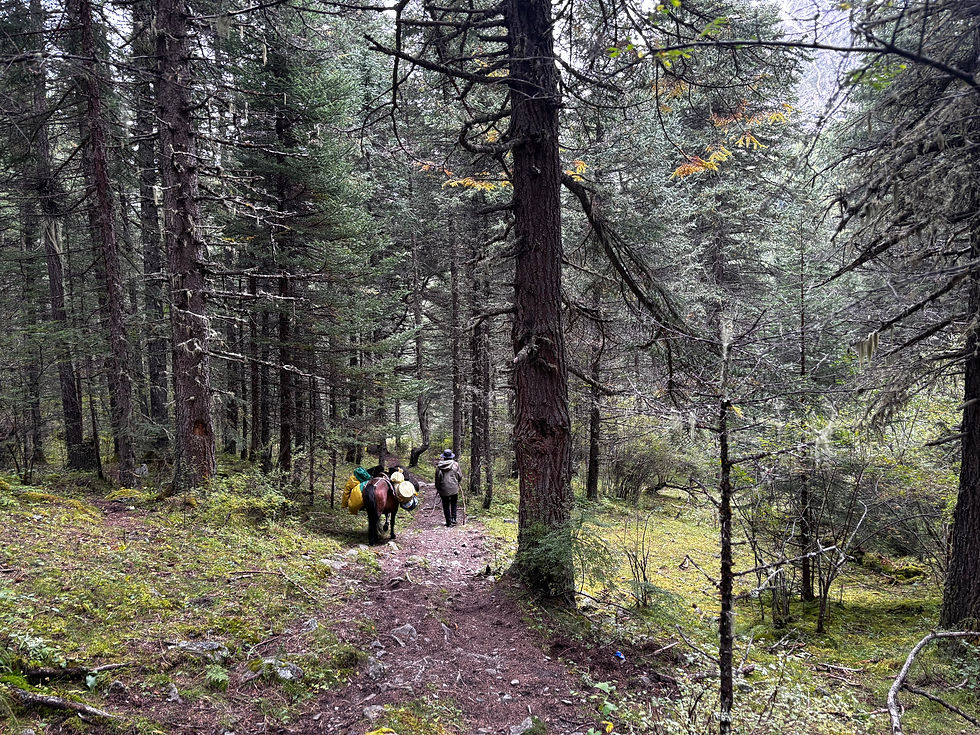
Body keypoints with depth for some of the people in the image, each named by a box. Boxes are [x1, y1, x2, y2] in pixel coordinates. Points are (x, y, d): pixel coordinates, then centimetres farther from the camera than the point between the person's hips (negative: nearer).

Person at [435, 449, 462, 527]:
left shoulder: (439, 466, -3)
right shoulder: (455, 464, -5)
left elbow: (437, 478, 1)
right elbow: (460, 476, -1)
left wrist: (438, 488, 13)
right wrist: (457, 482, 20)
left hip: (443, 489, 0)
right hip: (454, 488, 0)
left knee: (446, 506, 10)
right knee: (453, 504, 17)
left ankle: (448, 522, 10)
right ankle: (453, 519, 2)